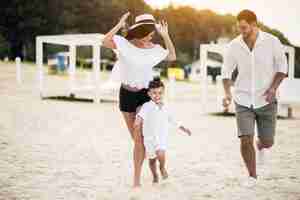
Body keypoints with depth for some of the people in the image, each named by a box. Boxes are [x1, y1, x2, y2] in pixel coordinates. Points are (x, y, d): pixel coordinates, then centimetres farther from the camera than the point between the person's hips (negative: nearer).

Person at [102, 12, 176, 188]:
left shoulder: (154, 49, -3)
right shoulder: (125, 44, -9)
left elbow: (173, 57, 6)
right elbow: (105, 42, -22)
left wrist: (166, 36, -3)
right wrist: (119, 25, -25)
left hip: (145, 94, 0)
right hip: (126, 93, 0)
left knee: (139, 137, -13)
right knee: (137, 138, 13)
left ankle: (136, 180, -10)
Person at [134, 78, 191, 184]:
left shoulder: (165, 108, 8)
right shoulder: (147, 106, -7)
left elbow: (172, 120, 22)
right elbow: (141, 114, -27)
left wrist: (183, 128, 29)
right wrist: (138, 121, -49)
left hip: (162, 138, 1)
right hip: (149, 137, -1)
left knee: (160, 153, -23)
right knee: (151, 159, 9)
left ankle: (162, 167, 9)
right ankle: (155, 176, 33)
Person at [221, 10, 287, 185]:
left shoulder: (272, 42, -11)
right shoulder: (234, 46, -8)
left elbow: (282, 67, 0)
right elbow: (227, 72, 2)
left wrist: (273, 88, -15)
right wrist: (227, 93, -14)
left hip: (266, 100, 0)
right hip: (243, 101, 0)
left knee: (267, 142, 7)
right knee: (246, 141, -11)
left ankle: (260, 147, 46)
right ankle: (252, 176, 11)